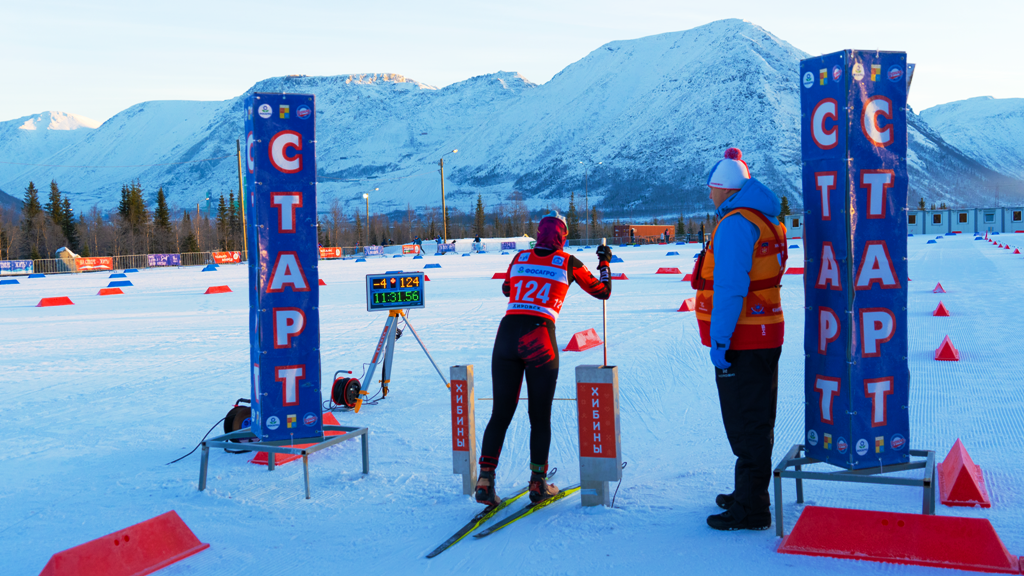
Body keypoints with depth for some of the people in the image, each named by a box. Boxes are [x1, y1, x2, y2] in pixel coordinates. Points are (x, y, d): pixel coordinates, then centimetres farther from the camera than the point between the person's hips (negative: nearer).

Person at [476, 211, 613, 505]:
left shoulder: (520, 258, 15)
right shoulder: (568, 262, 8)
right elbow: (603, 292, 20)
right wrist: (605, 262, 37)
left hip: (507, 334, 3)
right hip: (540, 339, -3)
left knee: (501, 414, 6)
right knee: (540, 417, 9)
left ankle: (485, 479, -3)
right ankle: (538, 484, 13)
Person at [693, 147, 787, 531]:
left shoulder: (735, 223, -17)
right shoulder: (765, 219, 15)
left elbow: (730, 287, -23)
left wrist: (719, 340, -21)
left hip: (741, 342, -10)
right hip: (764, 336, 10)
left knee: (746, 425, -3)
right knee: (755, 422, 19)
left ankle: (750, 510, 4)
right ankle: (749, 494, 32)